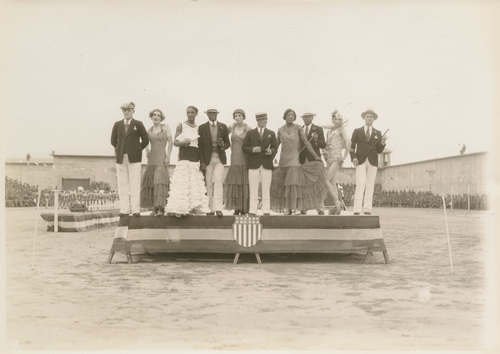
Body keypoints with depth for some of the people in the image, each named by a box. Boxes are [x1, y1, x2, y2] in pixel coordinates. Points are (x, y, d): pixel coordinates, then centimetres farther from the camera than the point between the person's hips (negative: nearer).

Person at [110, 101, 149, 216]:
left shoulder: (138, 124, 3)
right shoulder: (117, 124, 11)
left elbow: (145, 140, 6)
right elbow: (113, 140, 19)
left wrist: (137, 150, 7)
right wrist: (120, 150, 14)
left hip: (134, 158, -3)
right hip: (121, 158, 3)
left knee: (135, 184, -5)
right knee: (122, 184, 1)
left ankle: (136, 209, -2)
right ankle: (124, 209, 6)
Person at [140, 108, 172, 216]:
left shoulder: (165, 127, -1)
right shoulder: (149, 130, 12)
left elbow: (170, 142, -5)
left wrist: (168, 156, -14)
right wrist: (146, 150, -1)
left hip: (162, 157, -5)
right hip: (152, 158, 5)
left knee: (160, 179, -17)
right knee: (151, 180, 3)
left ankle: (161, 207, -21)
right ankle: (154, 207, 12)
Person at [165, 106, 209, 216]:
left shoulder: (199, 127, 15)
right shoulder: (181, 126, 6)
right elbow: (175, 142, 4)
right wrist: (182, 143, -17)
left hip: (196, 158, 4)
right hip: (184, 158, -4)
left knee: (195, 184, -2)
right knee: (181, 183, -11)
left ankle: (194, 208, 2)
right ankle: (178, 208, -11)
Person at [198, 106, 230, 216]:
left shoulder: (223, 127, 9)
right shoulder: (202, 128, 6)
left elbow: (228, 144, 12)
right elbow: (200, 146, 3)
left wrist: (223, 145, -12)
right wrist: (201, 162, -4)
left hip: (220, 158, 0)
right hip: (207, 159, 0)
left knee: (218, 180, -15)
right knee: (209, 184, 1)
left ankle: (218, 208, -18)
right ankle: (211, 208, 9)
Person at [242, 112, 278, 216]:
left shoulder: (271, 133, 14)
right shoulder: (250, 133, 11)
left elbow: (275, 148, 9)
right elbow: (244, 147, 5)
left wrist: (271, 151, -13)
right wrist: (253, 149, -14)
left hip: (267, 164, 1)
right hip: (253, 164, -1)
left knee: (266, 189, 0)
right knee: (253, 189, -1)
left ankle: (266, 211, 4)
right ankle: (252, 211, 2)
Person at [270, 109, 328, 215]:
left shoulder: (298, 128, 2)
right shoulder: (280, 130, 8)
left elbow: (306, 142, 2)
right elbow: (276, 144, 16)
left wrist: (316, 156, 0)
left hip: (294, 159, -2)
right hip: (283, 160, 2)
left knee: (293, 183, -13)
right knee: (282, 185, 2)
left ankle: (293, 208, -11)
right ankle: (286, 207, 12)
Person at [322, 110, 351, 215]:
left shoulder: (341, 129, -1)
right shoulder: (329, 131, 19)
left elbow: (348, 141, -13)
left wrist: (345, 156, -14)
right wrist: (325, 152, 5)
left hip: (337, 158, -7)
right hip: (329, 158, 7)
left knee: (327, 181, -16)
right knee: (332, 183, 4)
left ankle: (337, 203, -10)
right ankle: (337, 206, 7)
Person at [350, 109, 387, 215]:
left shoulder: (378, 133, 14)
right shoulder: (357, 131, 11)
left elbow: (379, 150, 11)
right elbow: (351, 146, 7)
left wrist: (382, 143, -9)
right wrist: (353, 157, -9)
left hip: (372, 161, 2)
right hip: (360, 160, -2)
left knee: (370, 185, -1)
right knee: (360, 183, -13)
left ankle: (367, 209, 0)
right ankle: (357, 208, -16)